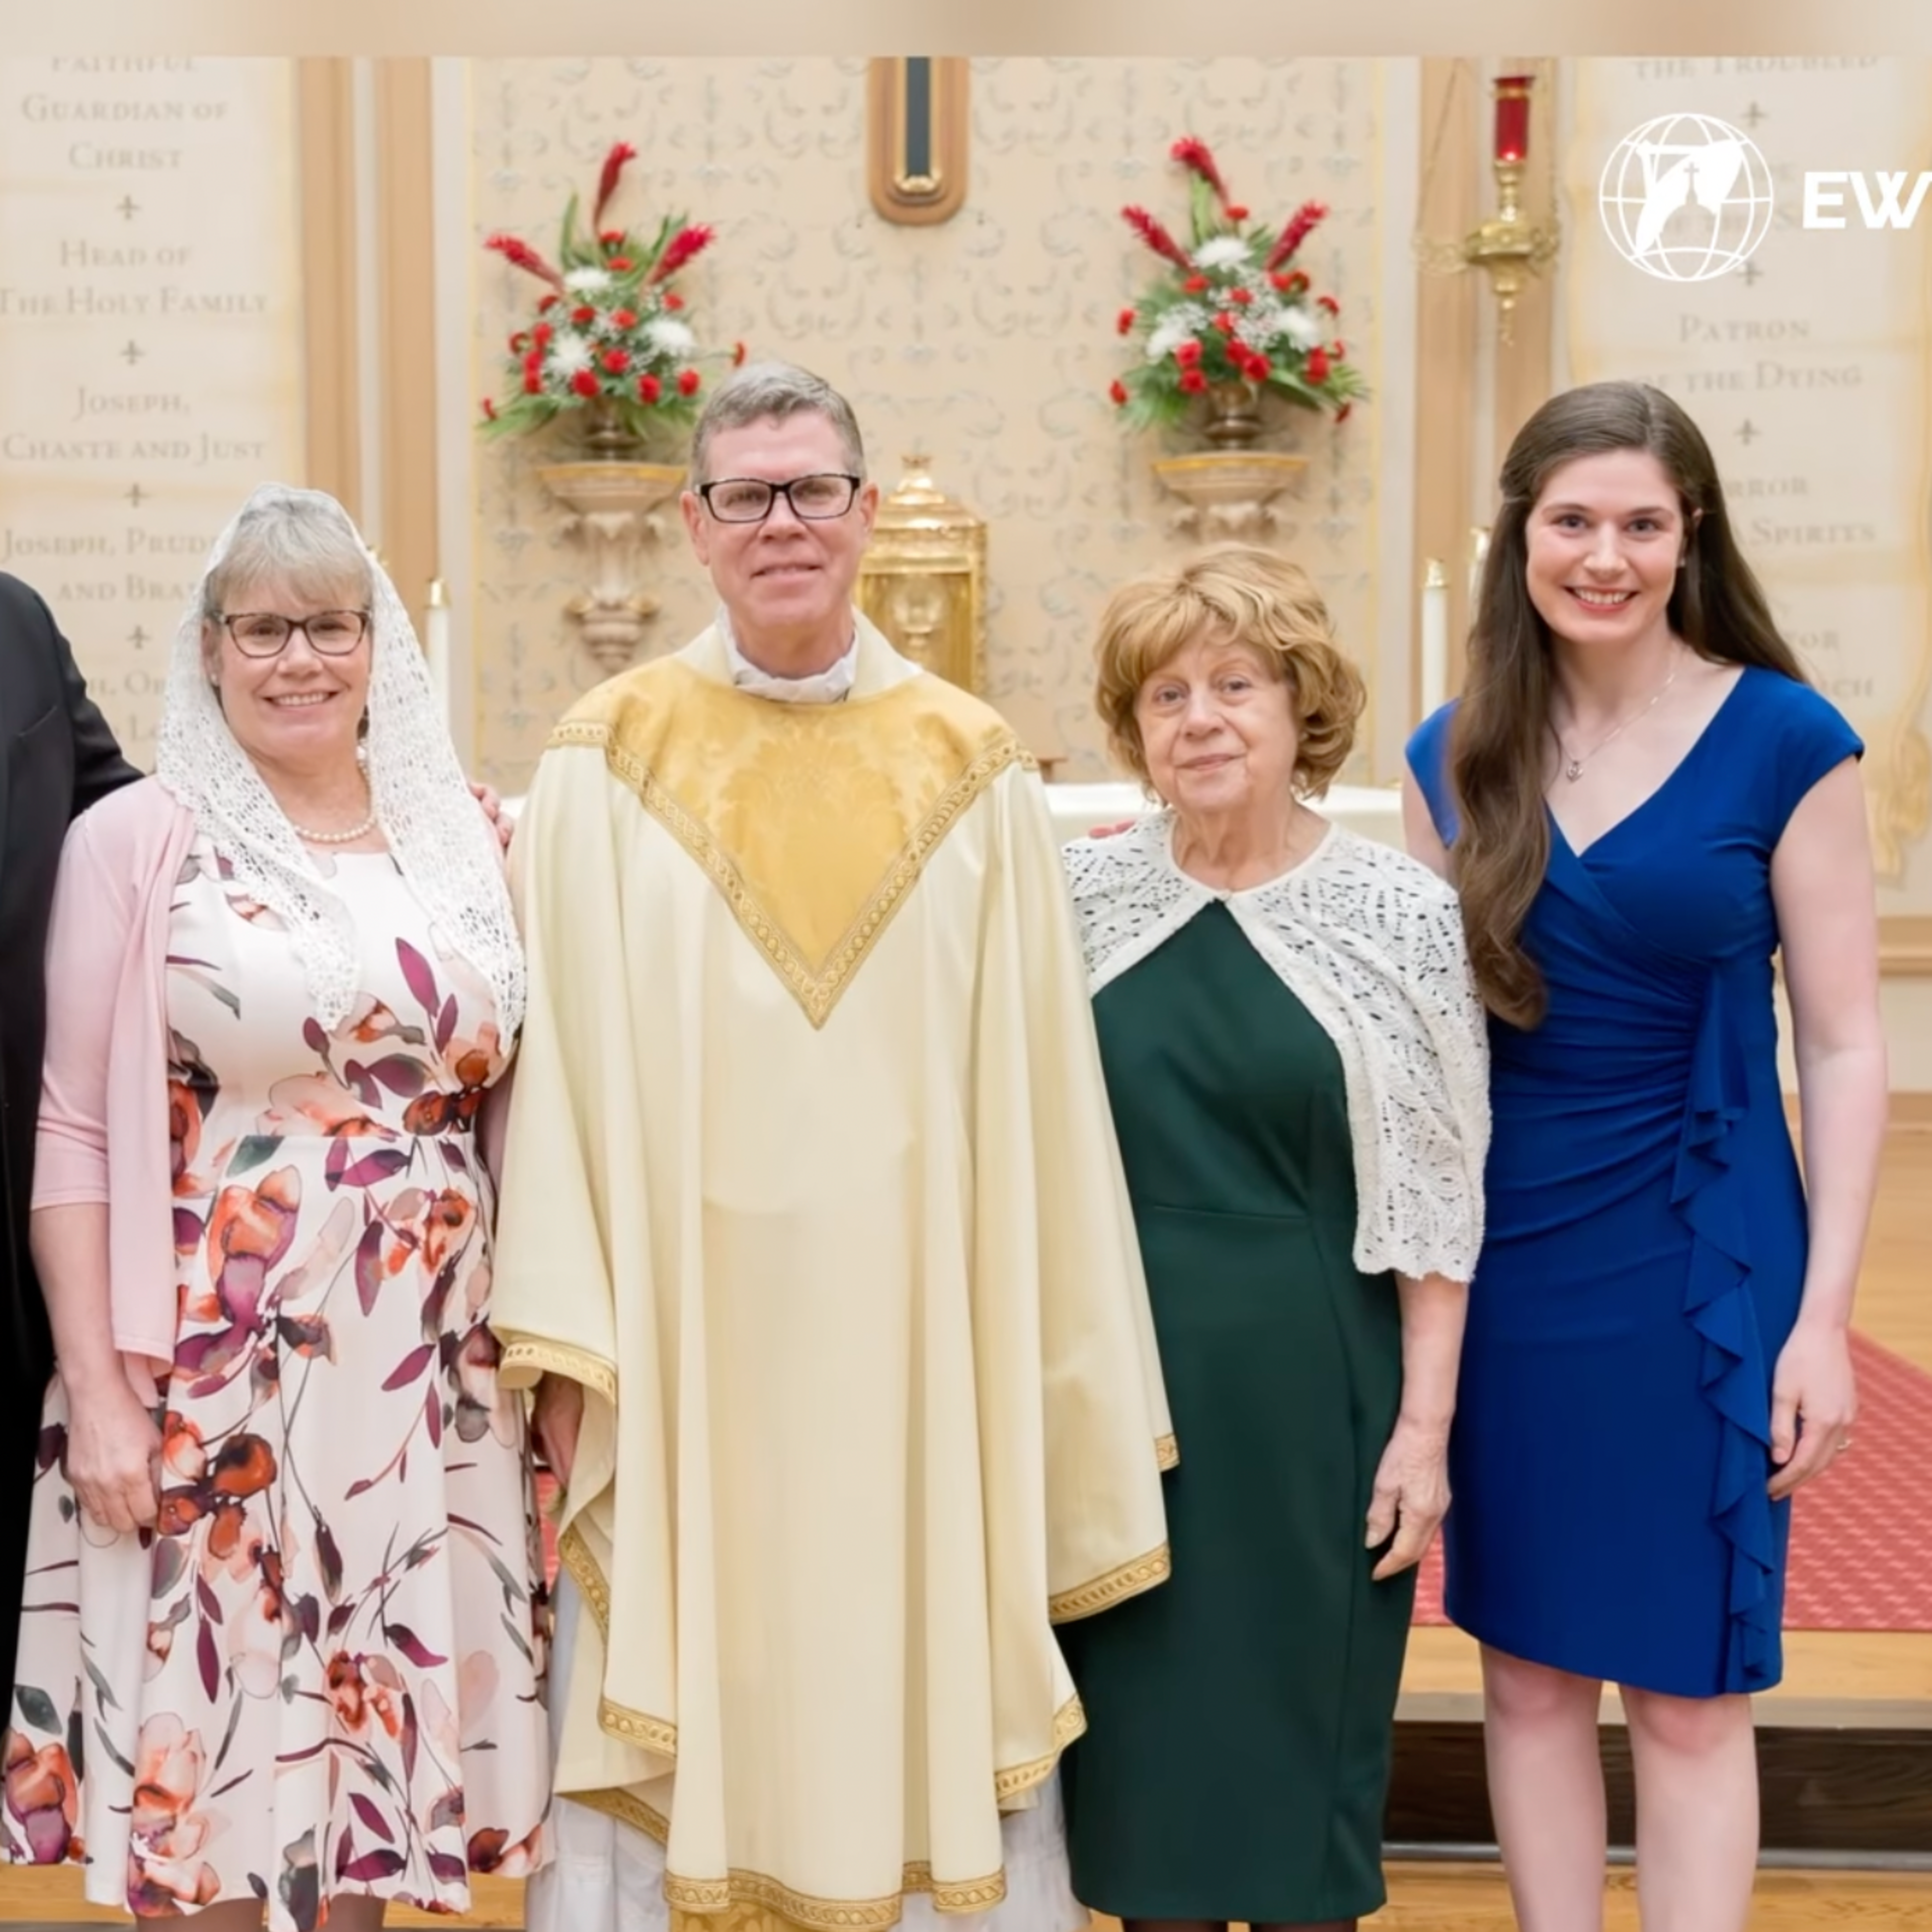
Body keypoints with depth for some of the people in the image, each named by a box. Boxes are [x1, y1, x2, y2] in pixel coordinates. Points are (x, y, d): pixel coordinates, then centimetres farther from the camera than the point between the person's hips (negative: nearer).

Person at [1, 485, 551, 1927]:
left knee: (376, 1728, 11)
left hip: (434, 1380, 3)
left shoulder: (458, 837, 9)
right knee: (201, 1754, 3)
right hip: (212, 1374, -3)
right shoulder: (138, 841, -3)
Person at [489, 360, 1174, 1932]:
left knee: (936, 1712, 7)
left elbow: (1035, 1082, 4)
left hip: (911, 1326, 1)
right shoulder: (609, 760, 1)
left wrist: (1051, 1372, 4)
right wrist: (560, 1345, -7)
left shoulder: (971, 768, 4)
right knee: (650, 1710, 6)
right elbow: (561, 1056, -2)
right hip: (679, 1326, 0)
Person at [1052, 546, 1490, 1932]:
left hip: (1312, 1397, -2)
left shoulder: (1402, 915, -4)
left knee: (1302, 1728, 10)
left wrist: (1426, 1420, -6)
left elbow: (1440, 1196, -3)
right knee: (1141, 1723, 12)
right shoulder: (1078, 898, 1)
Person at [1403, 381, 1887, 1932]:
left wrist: (1823, 1316, -10)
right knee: (1529, 1667, 13)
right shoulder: (1459, 755, 3)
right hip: (1500, 1260, 4)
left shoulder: (1785, 742, -7)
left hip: (1700, 1262, -3)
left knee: (1687, 1688, 6)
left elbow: (1845, 1048, -6)